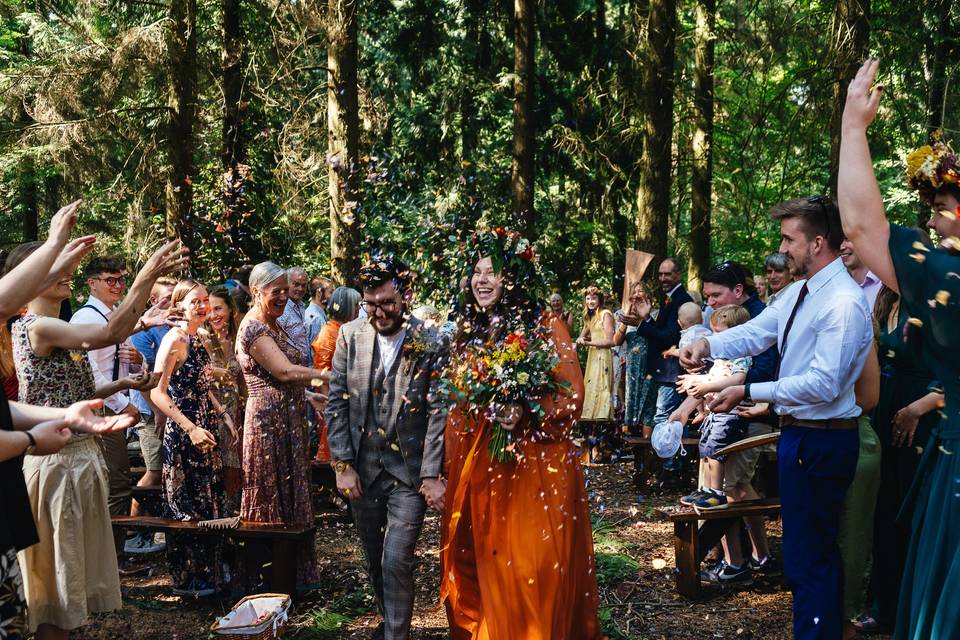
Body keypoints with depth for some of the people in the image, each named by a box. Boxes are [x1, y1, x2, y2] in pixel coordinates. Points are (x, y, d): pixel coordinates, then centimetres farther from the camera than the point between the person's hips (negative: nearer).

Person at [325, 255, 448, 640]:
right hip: (362, 467, 4)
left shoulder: (430, 344, -12)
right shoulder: (350, 336, -3)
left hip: (409, 470, -3)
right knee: (374, 560, 17)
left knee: (397, 561, -7)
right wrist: (342, 465, -4)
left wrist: (433, 475, -13)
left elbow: (439, 412, -11)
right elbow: (336, 403, -1)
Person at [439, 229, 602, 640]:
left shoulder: (545, 327, -4)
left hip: (537, 462, -5)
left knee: (535, 565, 0)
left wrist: (526, 416, -24)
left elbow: (573, 395, -9)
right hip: (479, 465, 5)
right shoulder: (468, 333, 11)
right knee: (485, 561, 11)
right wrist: (454, 469, 9)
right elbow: (458, 406, 14)